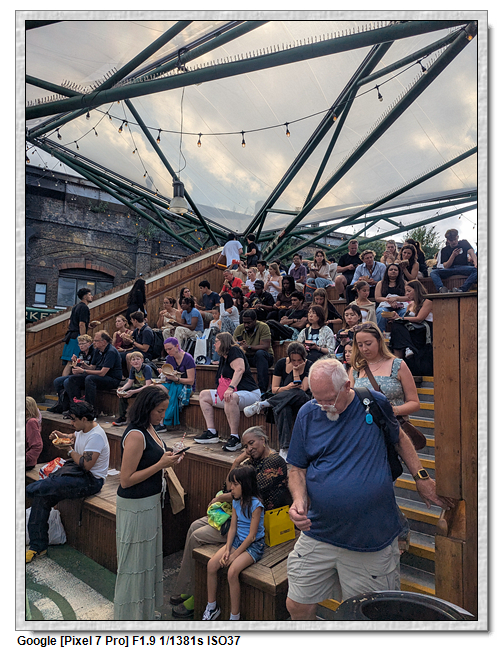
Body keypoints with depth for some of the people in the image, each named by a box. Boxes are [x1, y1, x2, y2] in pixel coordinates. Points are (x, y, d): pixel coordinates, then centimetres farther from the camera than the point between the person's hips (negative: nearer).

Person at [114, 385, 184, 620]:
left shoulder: (149, 429, 4)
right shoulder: (135, 435, -25)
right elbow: (126, 480, -24)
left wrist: (167, 459, 3)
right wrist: (161, 464, -24)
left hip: (150, 502, 10)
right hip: (135, 506, -10)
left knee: (149, 556, 22)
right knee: (135, 561, 8)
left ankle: (145, 609, 41)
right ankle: (130, 614, 27)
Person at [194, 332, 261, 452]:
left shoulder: (234, 351, -9)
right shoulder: (223, 357, 19)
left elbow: (239, 369, -26)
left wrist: (231, 388, -36)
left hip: (248, 393, -10)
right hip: (228, 393, 11)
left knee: (230, 398, -41)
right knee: (204, 395, 10)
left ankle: (235, 438, -34)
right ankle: (211, 432, 1)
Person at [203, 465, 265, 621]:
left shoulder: (255, 504, -20)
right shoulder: (236, 502, 4)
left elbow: (251, 535, -18)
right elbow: (233, 528, 5)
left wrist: (235, 554, -17)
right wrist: (227, 550, -8)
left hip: (254, 545, -7)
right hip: (237, 540, 7)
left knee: (232, 571, -27)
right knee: (211, 564, -11)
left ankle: (235, 617, -9)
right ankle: (211, 607, 8)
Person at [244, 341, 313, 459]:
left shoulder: (309, 366, -7)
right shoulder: (281, 364, -1)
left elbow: (302, 390, -15)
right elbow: (274, 389, -1)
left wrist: (296, 371, -18)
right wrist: (287, 388, -21)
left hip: (302, 401, 0)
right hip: (281, 399, 1)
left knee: (298, 393, -40)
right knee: (284, 410, -39)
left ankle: (262, 404, -33)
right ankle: (284, 448, -39)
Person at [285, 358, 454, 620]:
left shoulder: (375, 404, -6)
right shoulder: (307, 414, -3)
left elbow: (400, 439, 13)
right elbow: (297, 468, 4)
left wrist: (421, 477, 9)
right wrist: (299, 499, -13)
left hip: (373, 538, -1)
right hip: (318, 535, 2)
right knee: (297, 606, 10)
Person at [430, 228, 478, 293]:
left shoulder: (464, 243, 11)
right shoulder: (444, 250, 8)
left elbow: (471, 252, -7)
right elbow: (445, 266, 0)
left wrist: (476, 263, -27)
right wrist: (453, 255, -15)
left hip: (463, 268, 0)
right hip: (450, 270, 0)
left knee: (476, 269, -34)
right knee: (433, 272, -26)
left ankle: (461, 289, -46)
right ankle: (442, 289, -53)